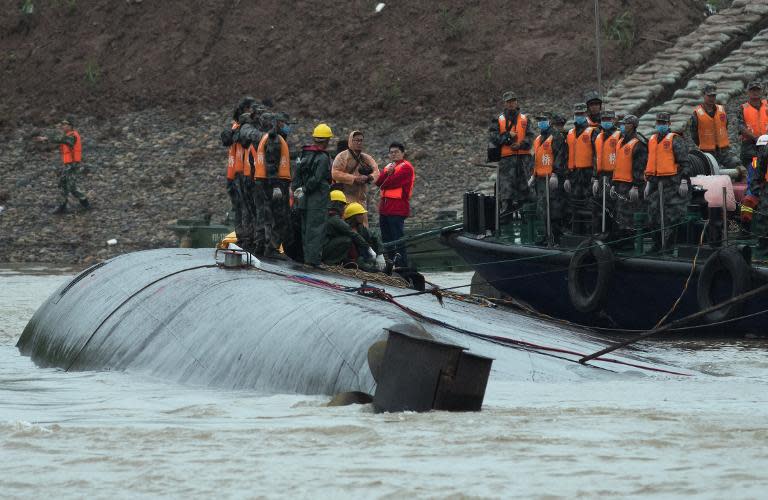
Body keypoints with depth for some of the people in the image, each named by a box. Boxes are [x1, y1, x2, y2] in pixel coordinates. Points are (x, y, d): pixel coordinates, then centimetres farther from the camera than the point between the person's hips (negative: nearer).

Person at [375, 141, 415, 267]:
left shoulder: (406, 167, -6)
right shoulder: (389, 166, 21)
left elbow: (391, 182, -17)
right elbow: (378, 182, 6)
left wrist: (383, 185, 2)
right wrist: (387, 172, -9)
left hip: (397, 210, -9)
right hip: (385, 208, 9)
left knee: (398, 239, -9)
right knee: (387, 239, 12)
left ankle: (402, 266, -9)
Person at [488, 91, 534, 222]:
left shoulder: (524, 119, 13)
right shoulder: (499, 120, 8)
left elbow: (530, 137, 6)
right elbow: (492, 137, 0)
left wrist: (521, 145, -11)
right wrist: (507, 136, -10)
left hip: (524, 156, 2)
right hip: (507, 158, -2)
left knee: (524, 184, 3)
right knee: (506, 183, -10)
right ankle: (505, 208, -13)